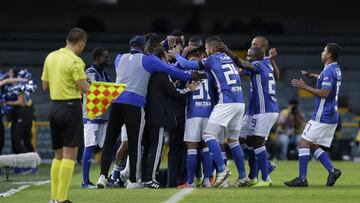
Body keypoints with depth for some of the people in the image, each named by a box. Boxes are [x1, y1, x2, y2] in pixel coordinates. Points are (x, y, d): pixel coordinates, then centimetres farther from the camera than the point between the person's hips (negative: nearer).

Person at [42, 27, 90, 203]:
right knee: (70, 154, -6)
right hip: (71, 107, -7)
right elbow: (84, 88, -15)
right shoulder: (75, 61, -13)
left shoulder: (50, 57, 9)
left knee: (59, 154, 14)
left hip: (55, 107, 8)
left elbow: (45, 86, 13)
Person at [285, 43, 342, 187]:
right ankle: (332, 171, 0)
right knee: (314, 146, 14)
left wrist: (304, 86, -18)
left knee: (304, 143, -6)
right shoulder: (336, 70, 14)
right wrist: (313, 76, 34)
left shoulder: (328, 71, -17)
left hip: (322, 117, -9)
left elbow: (324, 93, -24)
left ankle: (302, 178, -9)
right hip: (332, 117, 9)